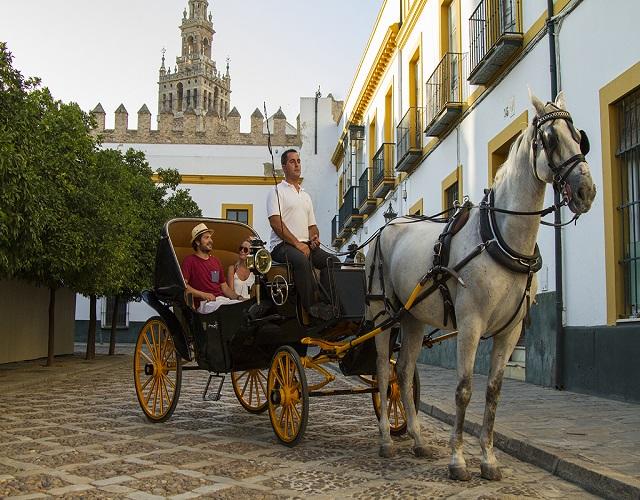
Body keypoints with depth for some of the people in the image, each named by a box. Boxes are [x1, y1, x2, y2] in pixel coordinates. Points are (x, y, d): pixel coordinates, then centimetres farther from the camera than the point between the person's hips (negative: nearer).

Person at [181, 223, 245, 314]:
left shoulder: (216, 260, 27)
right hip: (204, 303, -6)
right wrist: (202, 295, -18)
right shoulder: (189, 260, 6)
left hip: (222, 299, 7)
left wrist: (237, 297, 7)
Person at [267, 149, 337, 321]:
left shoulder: (306, 196, 27)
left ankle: (329, 302, -15)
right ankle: (311, 307, -36)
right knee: (301, 260, -38)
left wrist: (314, 237, 2)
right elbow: (275, 223, -9)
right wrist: (296, 243, -16)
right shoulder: (277, 191, 4)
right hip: (282, 245, -7)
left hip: (305, 244, 7)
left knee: (333, 262, -14)